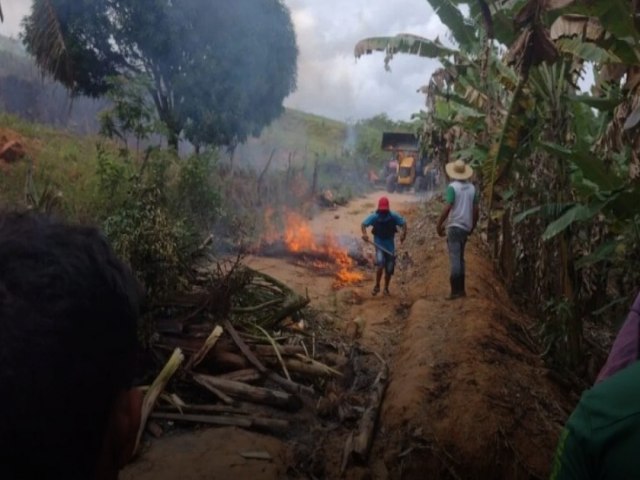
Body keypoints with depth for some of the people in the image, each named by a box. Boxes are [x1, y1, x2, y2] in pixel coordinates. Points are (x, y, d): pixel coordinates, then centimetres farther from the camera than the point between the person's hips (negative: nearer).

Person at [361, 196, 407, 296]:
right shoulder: (374, 216, -10)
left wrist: (403, 233, -21)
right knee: (380, 265, -24)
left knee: (389, 269, 8)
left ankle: (386, 288, 31)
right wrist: (364, 233, -29)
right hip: (379, 244, -2)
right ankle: (377, 286, -5)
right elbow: (363, 224, -9)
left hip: (390, 245, 2)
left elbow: (403, 223, -1)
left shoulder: (393, 216, -7)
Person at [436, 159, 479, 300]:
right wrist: (473, 226, 20)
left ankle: (456, 290, -7)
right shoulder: (472, 188, 7)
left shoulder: (453, 187, -10)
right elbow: (475, 209, 8)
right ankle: (461, 289, 19)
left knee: (455, 259, -5)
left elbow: (447, 208, -18)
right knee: (460, 258, 15)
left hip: (455, 226, -6)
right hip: (466, 227, 6)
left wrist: (439, 224, -10)